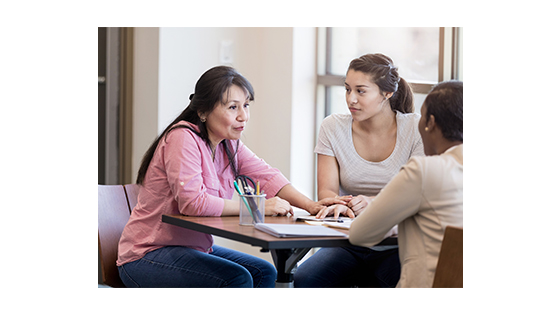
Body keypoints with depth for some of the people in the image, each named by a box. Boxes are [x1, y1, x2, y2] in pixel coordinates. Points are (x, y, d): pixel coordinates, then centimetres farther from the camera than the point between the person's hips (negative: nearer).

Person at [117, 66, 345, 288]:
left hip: (196, 247, 9)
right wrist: (259, 207, -28)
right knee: (236, 277, -24)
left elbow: (266, 176, 0)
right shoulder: (183, 139, -21)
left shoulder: (229, 144, 8)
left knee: (264, 272, -1)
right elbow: (193, 202, -31)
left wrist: (311, 206, -17)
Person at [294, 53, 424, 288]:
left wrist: (373, 203, -27)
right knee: (305, 281, -27)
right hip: (348, 243, 2)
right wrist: (339, 205, -25)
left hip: (396, 246, -2)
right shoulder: (333, 127, 4)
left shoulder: (416, 128, -2)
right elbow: (326, 191, 0)